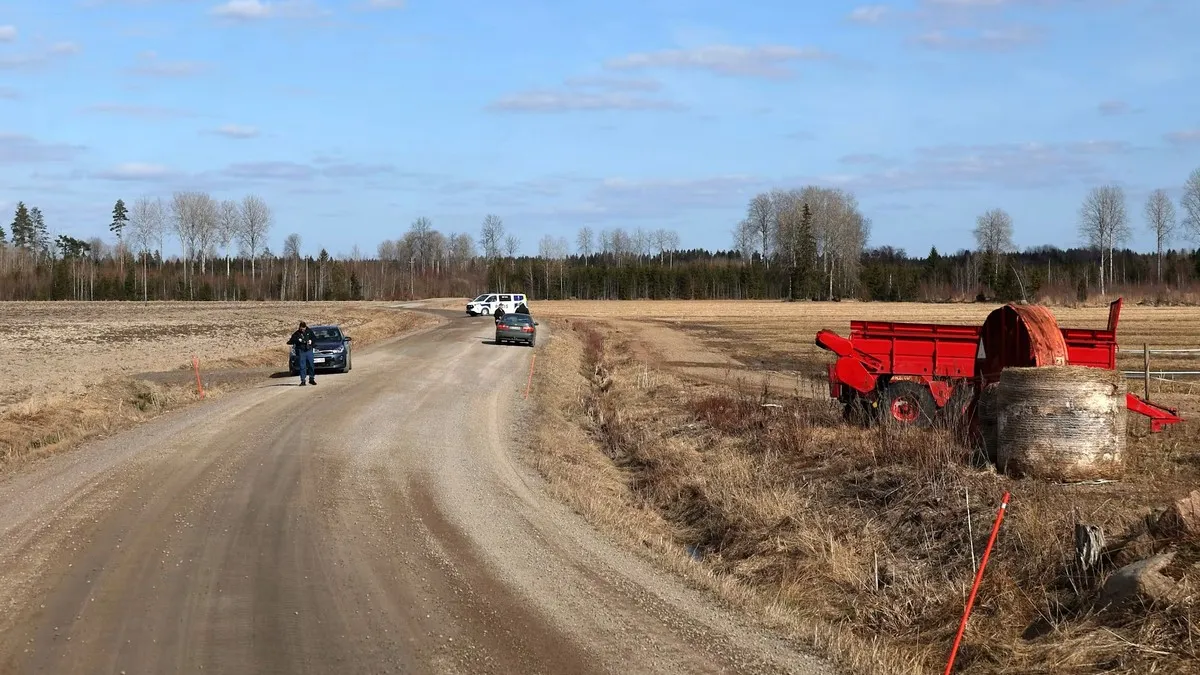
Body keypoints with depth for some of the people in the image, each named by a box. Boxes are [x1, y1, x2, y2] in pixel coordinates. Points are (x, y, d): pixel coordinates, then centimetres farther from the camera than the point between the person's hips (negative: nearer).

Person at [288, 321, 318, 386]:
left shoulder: (309, 331, 4)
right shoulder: (296, 334, -4)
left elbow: (315, 338, 14)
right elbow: (290, 342, -7)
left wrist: (311, 341, -7)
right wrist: (297, 340, -20)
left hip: (309, 350, 2)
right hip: (301, 351, -2)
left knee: (311, 365, 6)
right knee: (302, 366, -4)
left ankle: (311, 379, 19)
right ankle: (303, 381, 0)